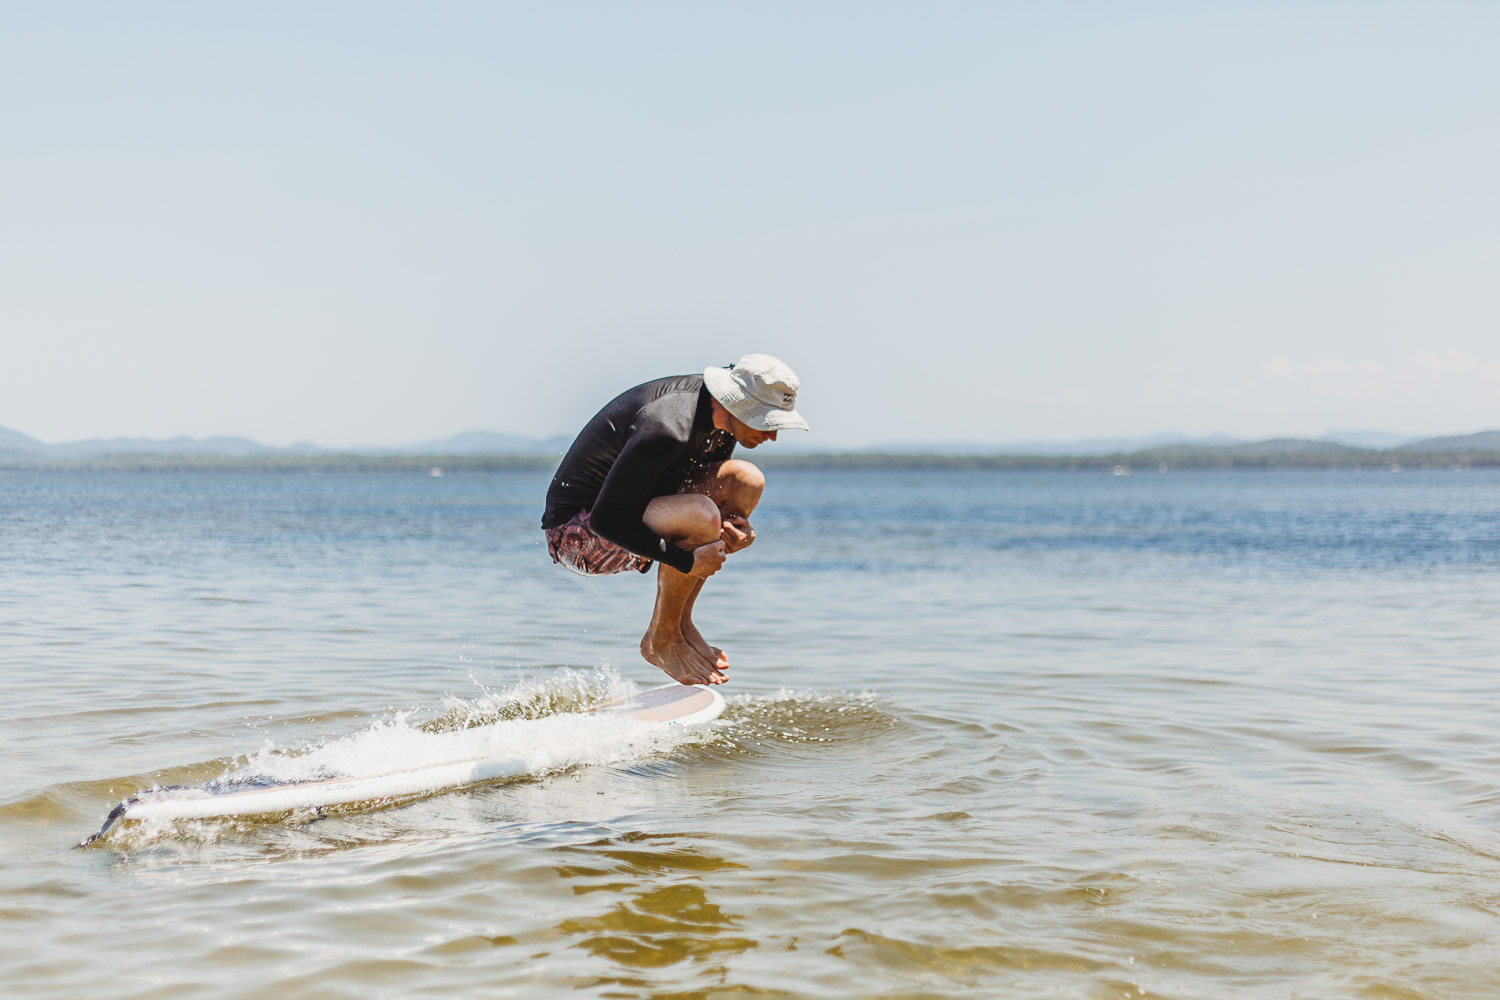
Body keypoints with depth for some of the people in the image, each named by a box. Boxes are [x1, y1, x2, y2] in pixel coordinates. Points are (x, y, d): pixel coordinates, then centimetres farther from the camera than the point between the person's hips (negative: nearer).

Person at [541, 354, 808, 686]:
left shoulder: (721, 415, -3)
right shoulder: (666, 429, -31)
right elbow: (605, 520, -30)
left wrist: (738, 530, -11)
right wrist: (687, 561, -30)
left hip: (629, 507, 9)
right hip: (578, 530, -9)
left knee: (745, 480, -5)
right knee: (701, 516, -32)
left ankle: (681, 624, -2)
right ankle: (660, 640, -9)